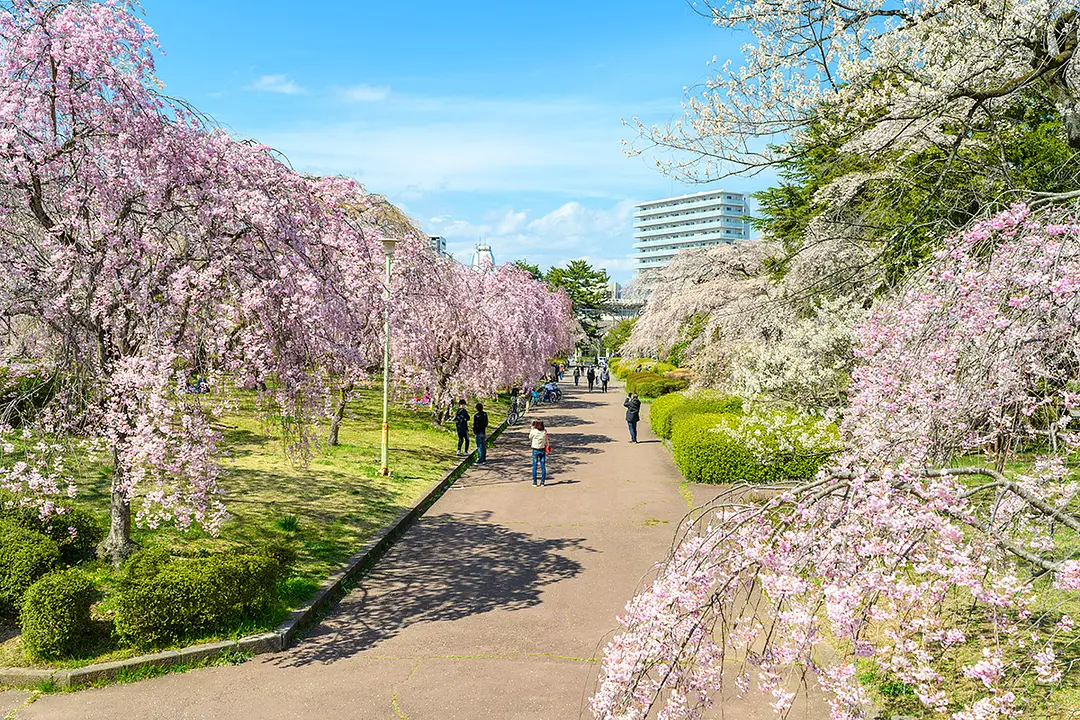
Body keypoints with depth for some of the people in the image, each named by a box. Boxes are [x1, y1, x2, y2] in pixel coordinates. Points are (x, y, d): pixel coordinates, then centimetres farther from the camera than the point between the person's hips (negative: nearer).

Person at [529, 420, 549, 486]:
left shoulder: (533, 431, -12)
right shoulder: (544, 432, -6)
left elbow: (530, 437, 6)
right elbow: (546, 441, 2)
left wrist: (532, 428, 10)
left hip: (535, 450, -2)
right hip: (542, 450, 2)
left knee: (534, 466, 5)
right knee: (543, 466, 7)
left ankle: (534, 482, 4)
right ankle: (542, 482, 7)